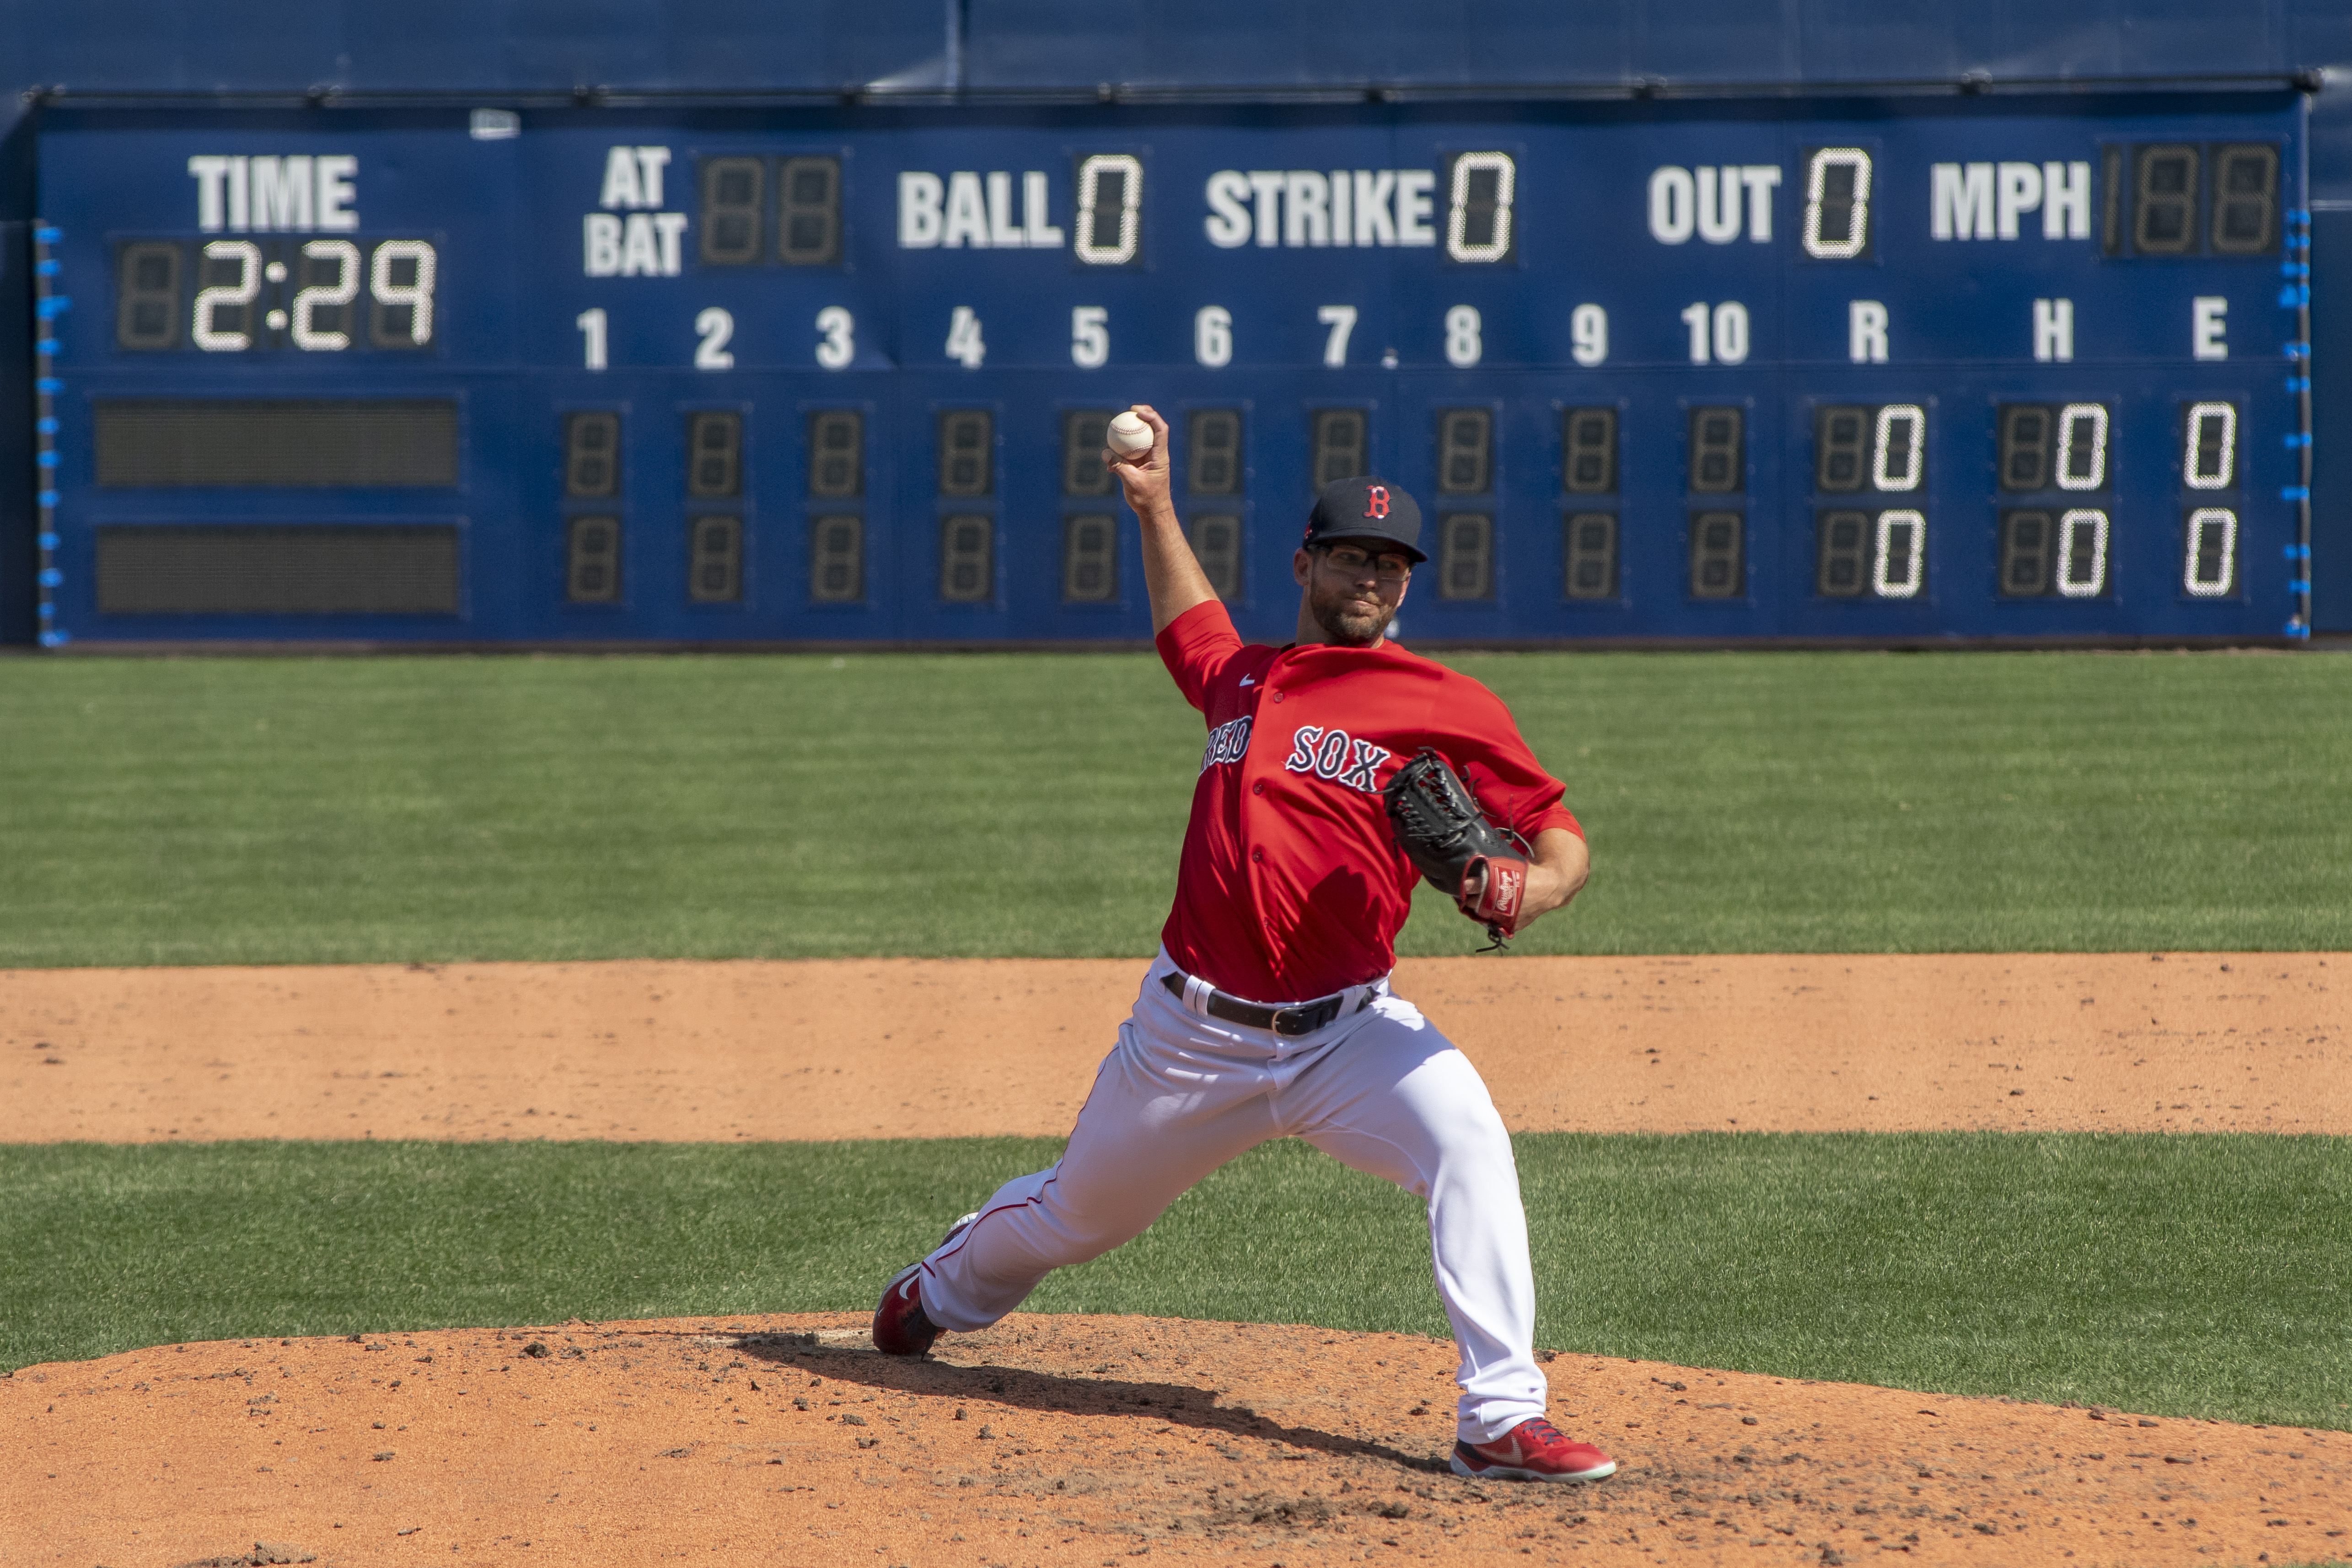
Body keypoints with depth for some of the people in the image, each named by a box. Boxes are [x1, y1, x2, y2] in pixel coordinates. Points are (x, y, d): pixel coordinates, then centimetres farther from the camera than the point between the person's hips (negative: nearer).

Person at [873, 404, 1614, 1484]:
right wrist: (1154, 506, 32)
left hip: (1346, 1030, -3)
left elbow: (1563, 840, -3)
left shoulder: (1448, 707, -2)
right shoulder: (1242, 678, 12)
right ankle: (944, 1291, 53)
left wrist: (1528, 889, -25)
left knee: (1467, 1142, -31)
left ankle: (1502, 1420, -32)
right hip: (1194, 1030, 3)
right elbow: (1189, 632, 38)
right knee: (1078, 1209, 19)